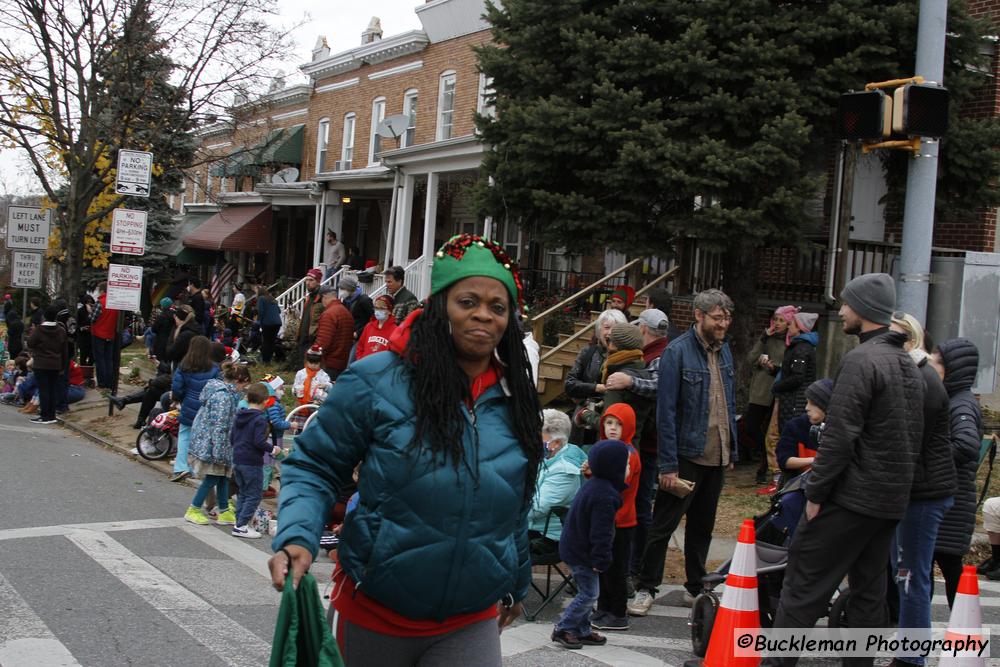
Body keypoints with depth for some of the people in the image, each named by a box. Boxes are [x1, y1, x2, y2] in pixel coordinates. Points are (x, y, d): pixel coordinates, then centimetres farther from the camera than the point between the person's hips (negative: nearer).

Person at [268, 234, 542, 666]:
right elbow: (314, 467, -5)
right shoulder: (376, 381, -11)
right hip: (373, 613, -2)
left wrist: (517, 582, 24)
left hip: (470, 624, 3)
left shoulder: (516, 402, 3)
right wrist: (297, 537, -22)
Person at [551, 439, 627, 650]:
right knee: (589, 594, -1)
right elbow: (601, 533, -26)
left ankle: (582, 630, 24)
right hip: (582, 553, -10)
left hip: (574, 546, 10)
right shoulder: (605, 497, -27)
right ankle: (562, 629, 6)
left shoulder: (594, 484, 7)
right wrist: (601, 560, -19)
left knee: (587, 592, 17)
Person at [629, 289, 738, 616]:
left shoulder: (723, 350, 7)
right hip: (687, 455, -7)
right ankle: (645, 589, 13)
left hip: (716, 457, 7)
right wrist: (668, 464, -19)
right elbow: (666, 411, -16)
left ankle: (695, 588, 29)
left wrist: (731, 451, 11)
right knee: (663, 525, 2)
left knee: (702, 526, 17)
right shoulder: (677, 352, -14)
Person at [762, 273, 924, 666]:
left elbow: (839, 436, -20)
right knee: (870, 590, 14)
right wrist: (898, 483, 21)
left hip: (851, 497, -9)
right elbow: (915, 438, 18)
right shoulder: (909, 365, 13)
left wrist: (815, 492, -14)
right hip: (892, 501, 9)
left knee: (803, 585, -4)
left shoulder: (861, 360, -16)